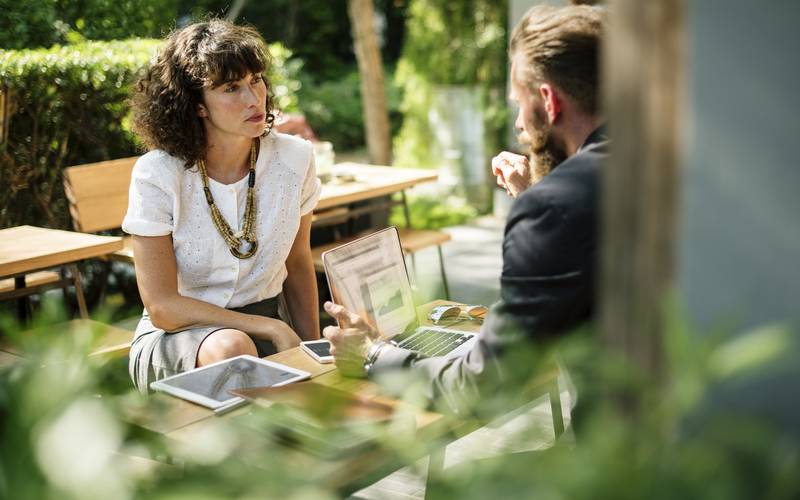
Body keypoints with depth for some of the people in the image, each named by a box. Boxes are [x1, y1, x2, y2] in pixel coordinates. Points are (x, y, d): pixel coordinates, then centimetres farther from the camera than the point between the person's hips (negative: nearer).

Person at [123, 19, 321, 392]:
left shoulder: (294, 159, -6)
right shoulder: (156, 176, -16)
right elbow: (162, 307, -16)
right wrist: (272, 329, -21)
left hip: (270, 326, 4)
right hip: (176, 333, -3)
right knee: (231, 347, -36)